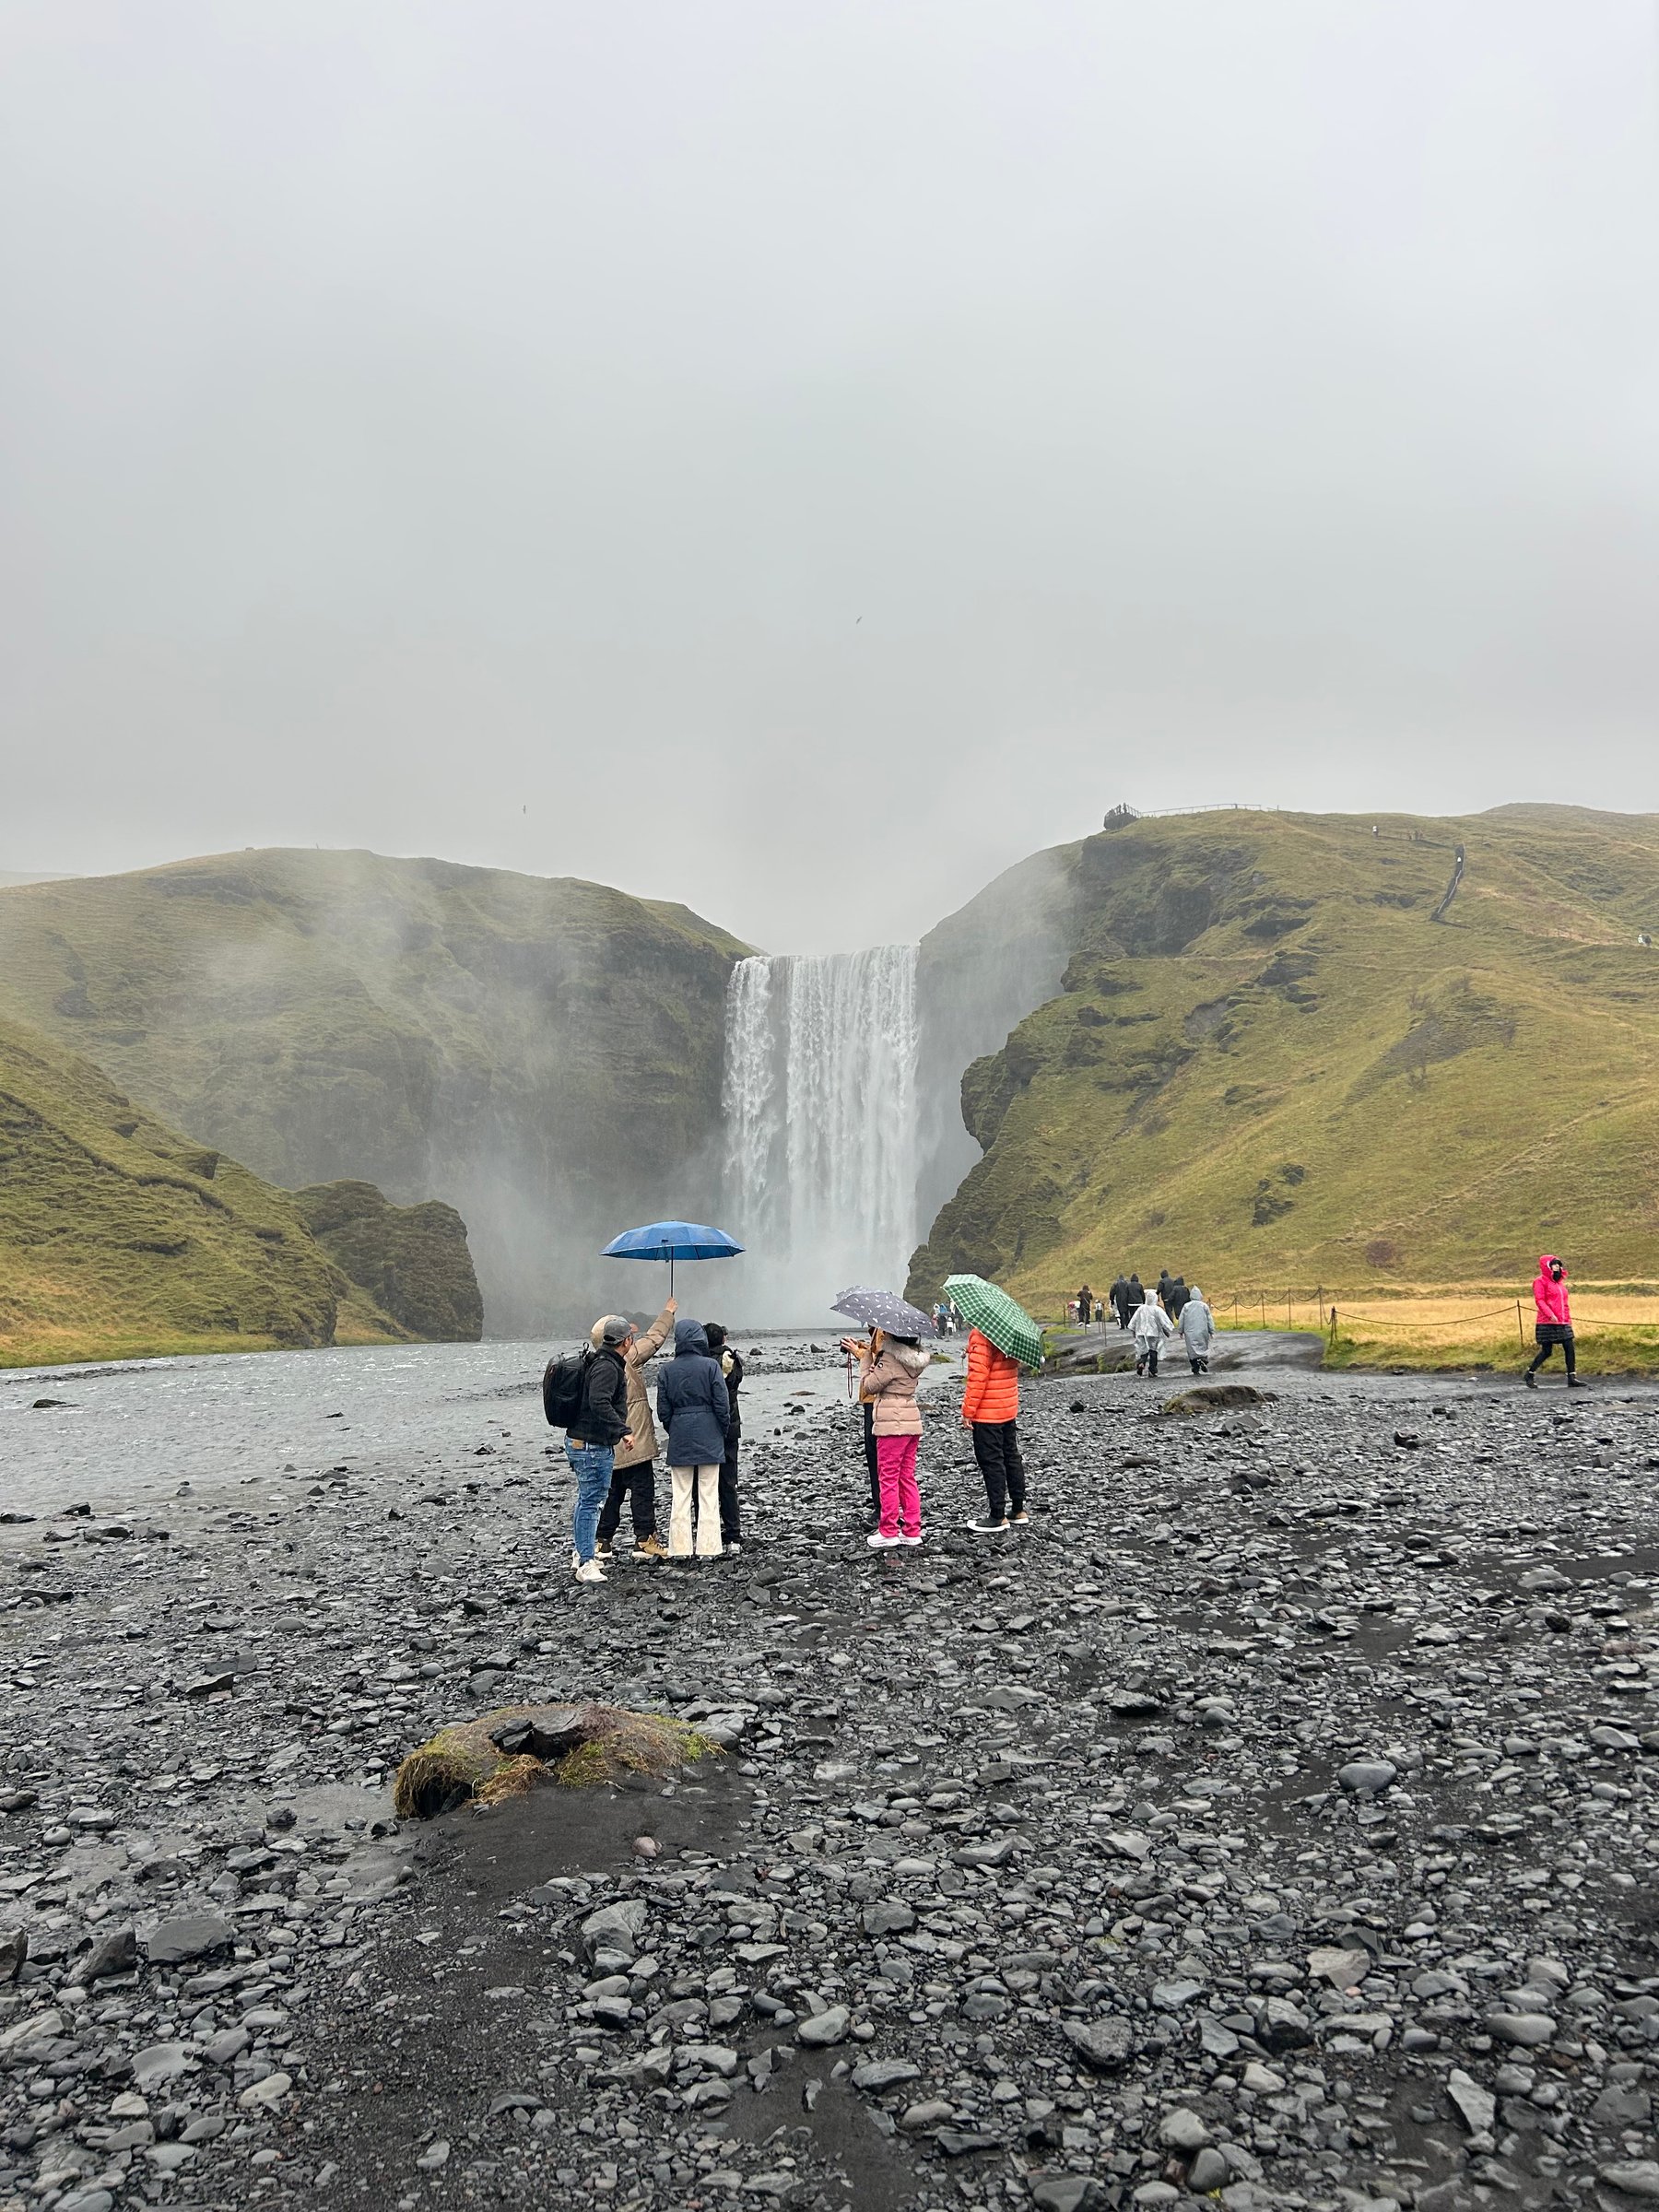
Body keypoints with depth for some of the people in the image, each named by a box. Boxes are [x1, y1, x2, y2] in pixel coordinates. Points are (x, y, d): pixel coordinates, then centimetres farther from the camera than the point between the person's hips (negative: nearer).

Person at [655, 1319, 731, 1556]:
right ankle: (708, 1549, 4)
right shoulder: (711, 1366, -9)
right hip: (708, 1436, -2)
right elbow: (722, 1405, -7)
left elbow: (663, 1411, 1)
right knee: (708, 1494, 4)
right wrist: (723, 1431, 8)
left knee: (680, 1495, 9)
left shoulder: (667, 1370, -2)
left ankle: (680, 1548, 10)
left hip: (679, 1438, 2)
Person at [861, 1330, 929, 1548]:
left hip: (891, 1425, -8)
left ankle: (888, 1532, 6)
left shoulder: (890, 1359, -16)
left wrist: (870, 1362, 0)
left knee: (888, 1478, 1)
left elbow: (870, 1386, -12)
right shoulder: (915, 1359, 8)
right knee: (907, 1478, 13)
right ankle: (912, 1531, 16)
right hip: (912, 1423, 8)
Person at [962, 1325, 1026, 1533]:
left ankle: (997, 1517, 5)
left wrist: (968, 1409, -16)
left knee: (991, 1462, -1)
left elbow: (978, 1374, -22)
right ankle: (1018, 1511, 24)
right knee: (1011, 1457, 16)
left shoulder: (981, 1334, -21)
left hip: (987, 1413, -9)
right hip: (1010, 1408, 9)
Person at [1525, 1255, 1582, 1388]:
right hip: (1547, 1323, -7)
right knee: (1546, 1351, -4)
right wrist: (1550, 1314, -24)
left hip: (1563, 1322, 7)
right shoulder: (1541, 1281, -5)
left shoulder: (1559, 1281, 18)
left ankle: (1572, 1378, 3)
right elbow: (1539, 1300, -14)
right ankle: (1529, 1375, 11)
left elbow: (1564, 1302, 22)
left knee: (1570, 1349, -1)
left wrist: (1568, 1318, 16)